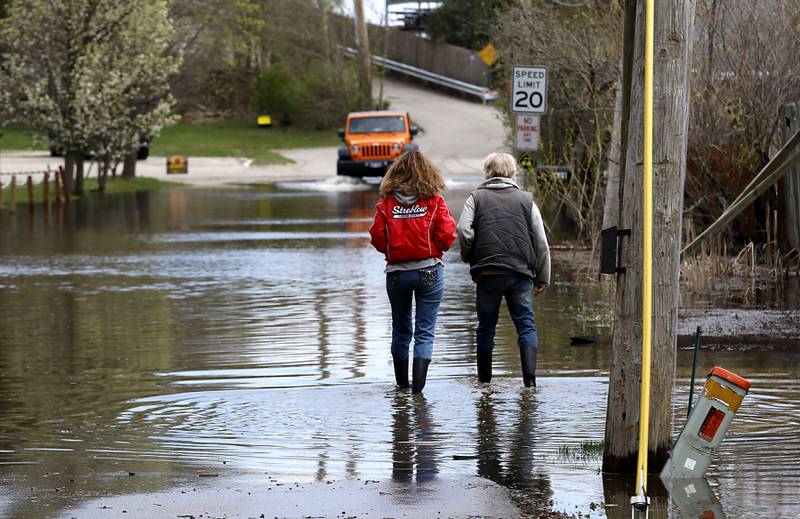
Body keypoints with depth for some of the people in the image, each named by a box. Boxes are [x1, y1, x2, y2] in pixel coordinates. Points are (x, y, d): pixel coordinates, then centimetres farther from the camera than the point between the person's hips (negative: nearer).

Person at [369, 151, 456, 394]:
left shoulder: (386, 203, -4)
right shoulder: (434, 201, -7)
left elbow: (378, 239, -4)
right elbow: (446, 237, -9)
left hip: (396, 272, 2)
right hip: (429, 271, -2)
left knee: (401, 330, 17)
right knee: (425, 331, 1)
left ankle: (402, 384, 28)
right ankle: (418, 386, -12)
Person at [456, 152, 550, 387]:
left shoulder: (476, 197, 5)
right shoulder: (526, 199, 8)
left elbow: (464, 232, -10)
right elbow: (541, 243, 5)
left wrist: (470, 258, 8)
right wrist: (542, 278, 10)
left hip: (487, 273, 0)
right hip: (520, 273, 0)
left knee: (486, 326, 11)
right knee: (526, 324, 3)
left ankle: (484, 378, 17)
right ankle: (529, 375, -10)